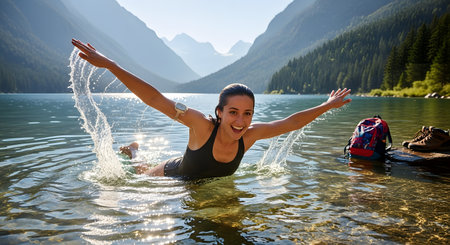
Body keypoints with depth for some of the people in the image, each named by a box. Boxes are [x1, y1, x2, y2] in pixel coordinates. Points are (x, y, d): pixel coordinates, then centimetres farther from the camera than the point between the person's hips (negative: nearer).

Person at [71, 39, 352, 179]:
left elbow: (289, 123, -16)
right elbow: (156, 99, -43)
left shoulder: (250, 134, -28)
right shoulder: (202, 125, -41)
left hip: (210, 183, 3)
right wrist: (110, 65, -47)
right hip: (171, 176, -3)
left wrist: (326, 106, -11)